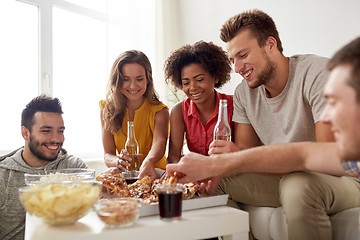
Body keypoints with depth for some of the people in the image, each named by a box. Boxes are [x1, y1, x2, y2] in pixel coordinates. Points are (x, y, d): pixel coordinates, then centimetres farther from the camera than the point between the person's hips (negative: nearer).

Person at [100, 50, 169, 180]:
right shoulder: (107, 109, 0)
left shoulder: (159, 111, -8)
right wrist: (118, 161, -32)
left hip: (154, 174, -1)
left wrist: (148, 162, -54)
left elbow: (159, 142, -30)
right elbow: (107, 155, -6)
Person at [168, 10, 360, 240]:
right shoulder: (244, 93, 2)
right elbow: (245, 151, 3)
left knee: (298, 184, -38)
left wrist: (244, 158, -32)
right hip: (284, 177, 6)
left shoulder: (318, 73, -19)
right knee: (210, 181, -8)